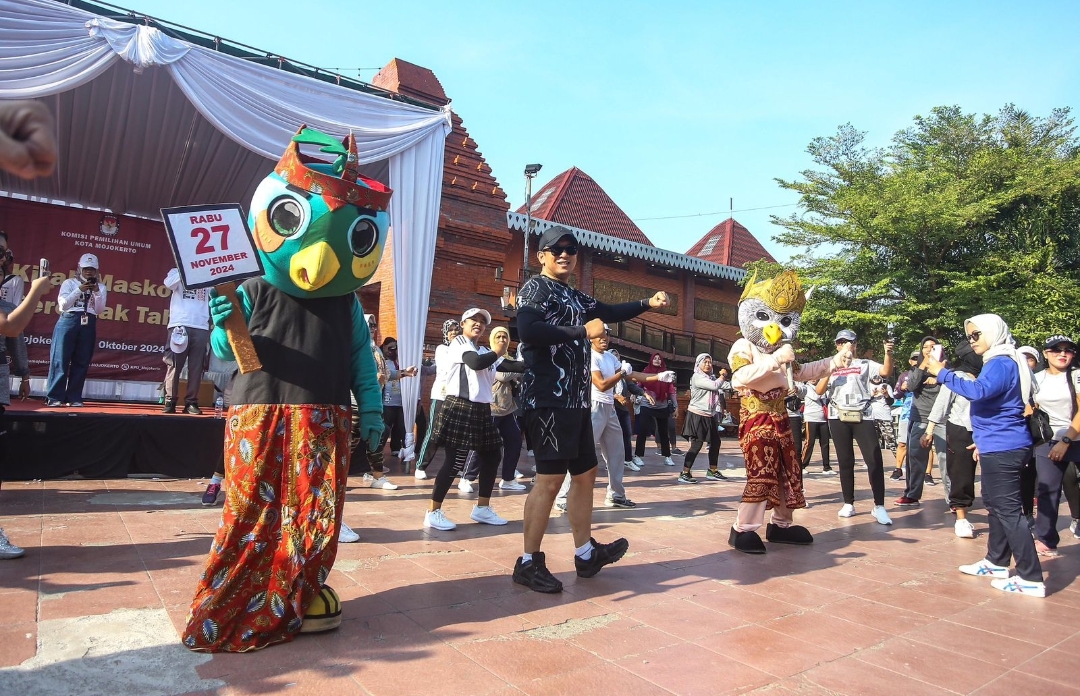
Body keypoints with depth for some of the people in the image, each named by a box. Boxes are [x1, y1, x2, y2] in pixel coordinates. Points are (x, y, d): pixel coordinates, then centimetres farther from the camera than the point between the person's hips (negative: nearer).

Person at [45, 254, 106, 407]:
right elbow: (63, 304, -4)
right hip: (68, 321, -2)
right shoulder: (69, 283, 8)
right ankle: (54, 397, -1)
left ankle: (74, 398, 6)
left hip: (88, 325, 2)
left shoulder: (100, 287, 13)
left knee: (81, 362, 1)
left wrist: (96, 292, -9)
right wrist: (79, 289, -12)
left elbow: (99, 310, 4)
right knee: (60, 360, -4)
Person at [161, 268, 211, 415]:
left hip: (201, 328, 2)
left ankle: (191, 402, 5)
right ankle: (170, 401, 2)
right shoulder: (177, 272, 13)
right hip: (180, 326, -2)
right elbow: (169, 283, -8)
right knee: (174, 365, -2)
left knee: (197, 367, 1)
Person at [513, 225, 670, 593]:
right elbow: (528, 331, -24)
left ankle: (585, 553, 27)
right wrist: (582, 332, -18)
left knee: (586, 474, 14)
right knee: (550, 479, -8)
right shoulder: (535, 288, -5)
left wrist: (648, 303, 19)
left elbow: (609, 311, 34)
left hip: (576, 400, 9)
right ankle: (528, 563, 3)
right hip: (549, 400, -9)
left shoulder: (576, 297, 20)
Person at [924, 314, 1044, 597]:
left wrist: (942, 373, -26)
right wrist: (983, 441, 26)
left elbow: (979, 391, -34)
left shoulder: (1001, 363, -15)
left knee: (1008, 509, -8)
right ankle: (996, 562, 30)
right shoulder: (997, 363, 17)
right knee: (995, 504, 18)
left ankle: (1031, 579, -3)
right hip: (998, 446, 11)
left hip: (1002, 448, -11)